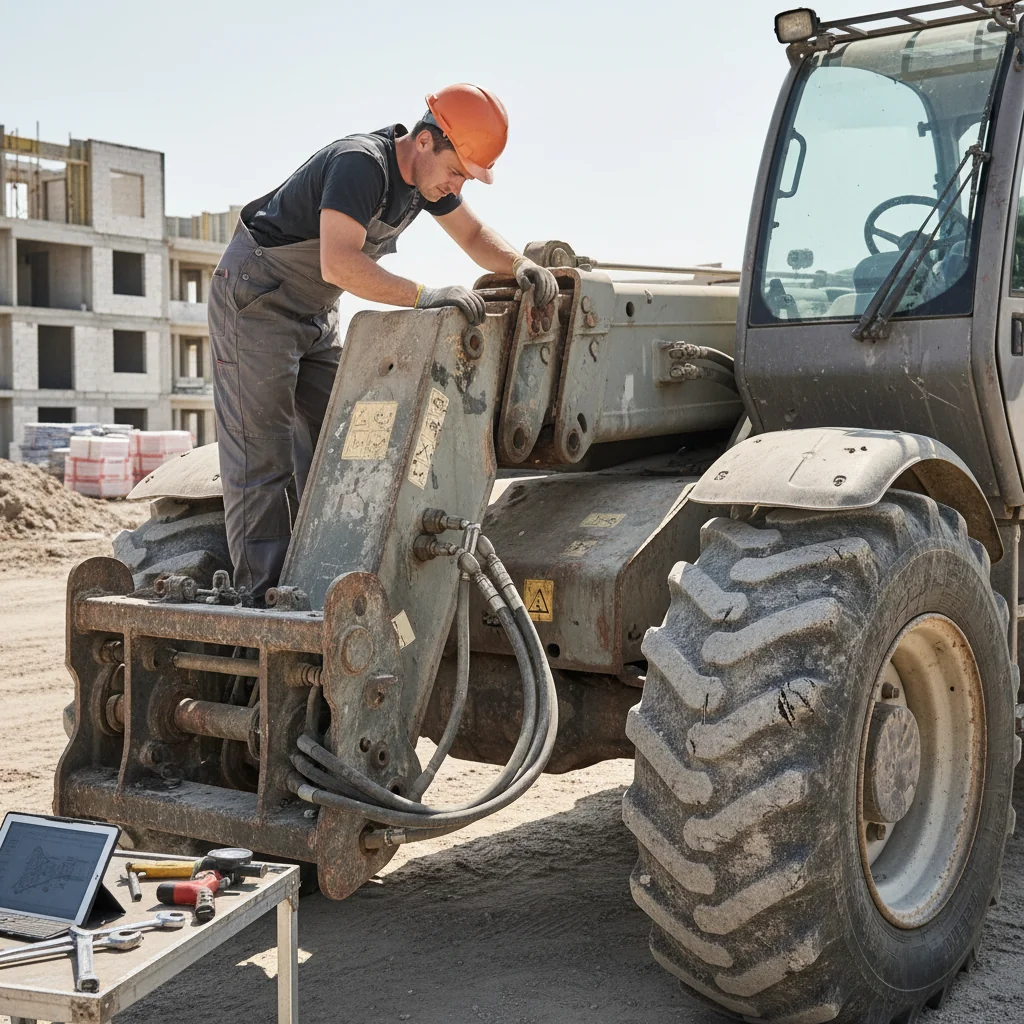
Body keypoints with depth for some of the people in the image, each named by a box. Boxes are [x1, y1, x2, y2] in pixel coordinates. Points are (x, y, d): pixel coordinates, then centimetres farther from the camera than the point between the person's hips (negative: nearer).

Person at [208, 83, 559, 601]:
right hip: (254, 300, -9)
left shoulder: (427, 175, -1)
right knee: (260, 455, -10)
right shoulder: (361, 164, -29)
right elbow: (339, 264, -40)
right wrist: (425, 296, -40)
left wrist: (521, 265, -9)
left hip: (314, 312, 9)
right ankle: (260, 596, -9)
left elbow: (474, 234, 11)